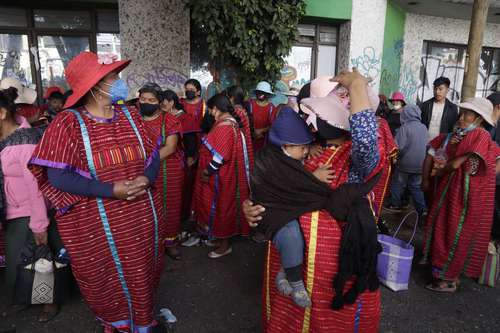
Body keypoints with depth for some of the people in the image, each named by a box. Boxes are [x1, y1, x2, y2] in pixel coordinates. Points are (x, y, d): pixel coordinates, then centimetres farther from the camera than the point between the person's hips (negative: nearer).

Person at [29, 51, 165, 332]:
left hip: (142, 217, 4)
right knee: (108, 278, 17)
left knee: (142, 272, 20)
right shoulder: (68, 122, -12)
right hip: (97, 223, -4)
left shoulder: (130, 115, 3)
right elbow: (57, 176, -17)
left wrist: (146, 178, -16)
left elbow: (153, 153, 5)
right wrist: (110, 190, -24)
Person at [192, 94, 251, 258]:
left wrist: (207, 171, -17)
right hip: (224, 174, 10)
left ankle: (225, 245, 18)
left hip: (220, 176, -10)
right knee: (222, 207, 19)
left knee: (220, 207, 3)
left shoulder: (224, 126, -23)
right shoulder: (231, 122, 9)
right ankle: (221, 237, 35)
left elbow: (220, 155, -26)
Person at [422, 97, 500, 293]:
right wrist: (426, 180, -1)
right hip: (447, 191, 7)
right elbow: (431, 154, 10)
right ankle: (440, 267, 30)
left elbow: (456, 164, -19)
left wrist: (437, 174, -4)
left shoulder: (480, 136, -15)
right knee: (442, 228, 15)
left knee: (457, 235, 3)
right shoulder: (453, 135, 7)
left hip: (467, 195, -7)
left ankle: (451, 279, 16)